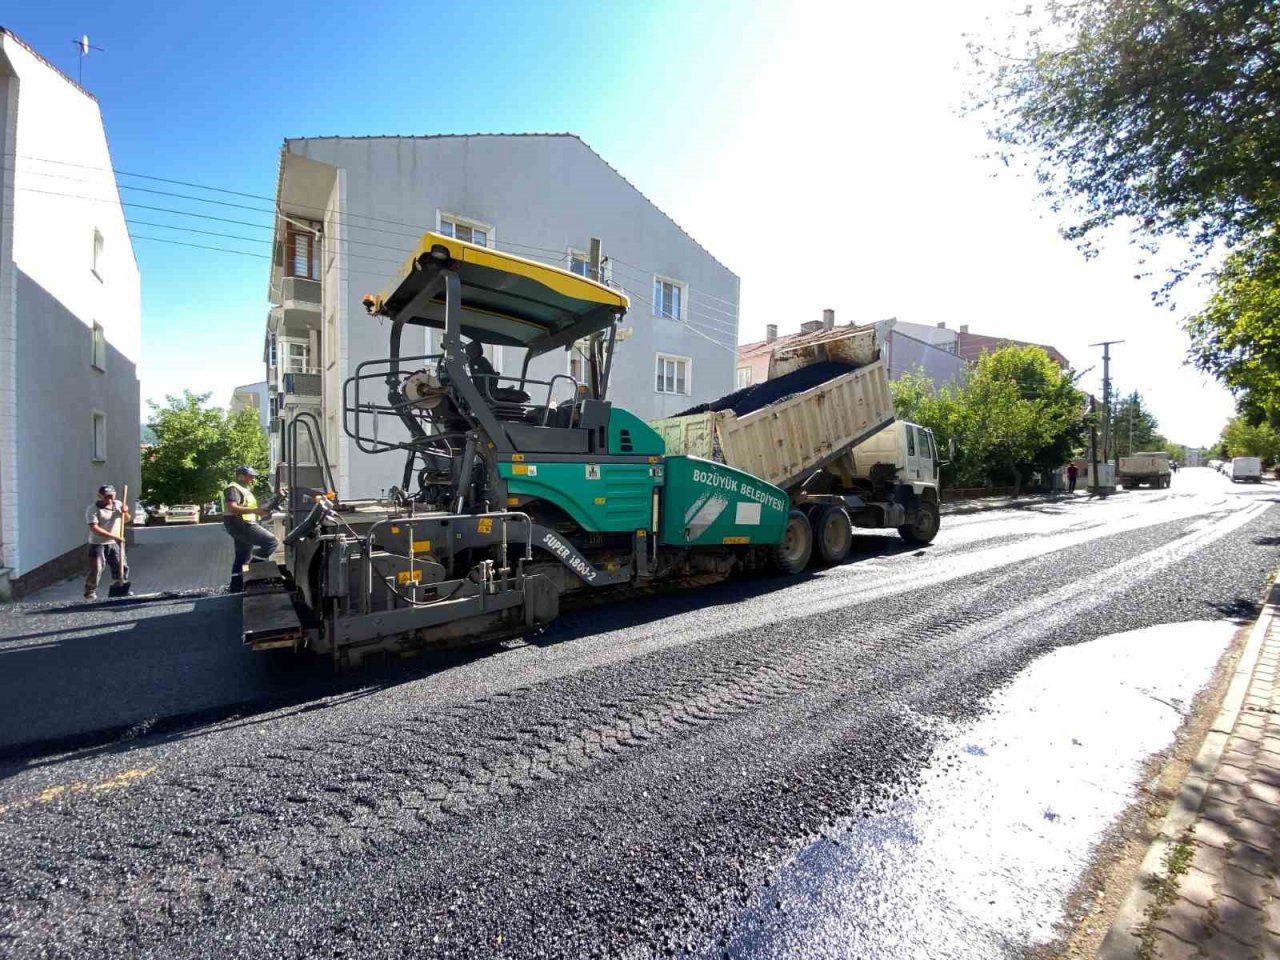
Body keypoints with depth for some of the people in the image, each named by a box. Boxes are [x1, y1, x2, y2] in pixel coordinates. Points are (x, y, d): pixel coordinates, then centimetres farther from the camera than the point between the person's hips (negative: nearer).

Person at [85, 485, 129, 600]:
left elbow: (126, 519, 19)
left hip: (115, 544, 5)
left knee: (121, 567, 9)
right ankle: (90, 593, 8)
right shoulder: (92, 509, -12)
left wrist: (125, 512, -5)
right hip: (98, 544, -5)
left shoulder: (118, 505, 5)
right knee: (96, 569, -6)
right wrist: (114, 536, -27)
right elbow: (94, 528, -20)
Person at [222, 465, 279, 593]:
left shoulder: (244, 489, 23)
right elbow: (232, 508, -25)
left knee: (241, 559, 14)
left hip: (245, 525, 11)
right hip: (241, 525, -11)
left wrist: (261, 511, 12)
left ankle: (236, 589, 19)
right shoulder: (233, 488, -10)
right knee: (272, 542, -21)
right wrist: (255, 510, -28)